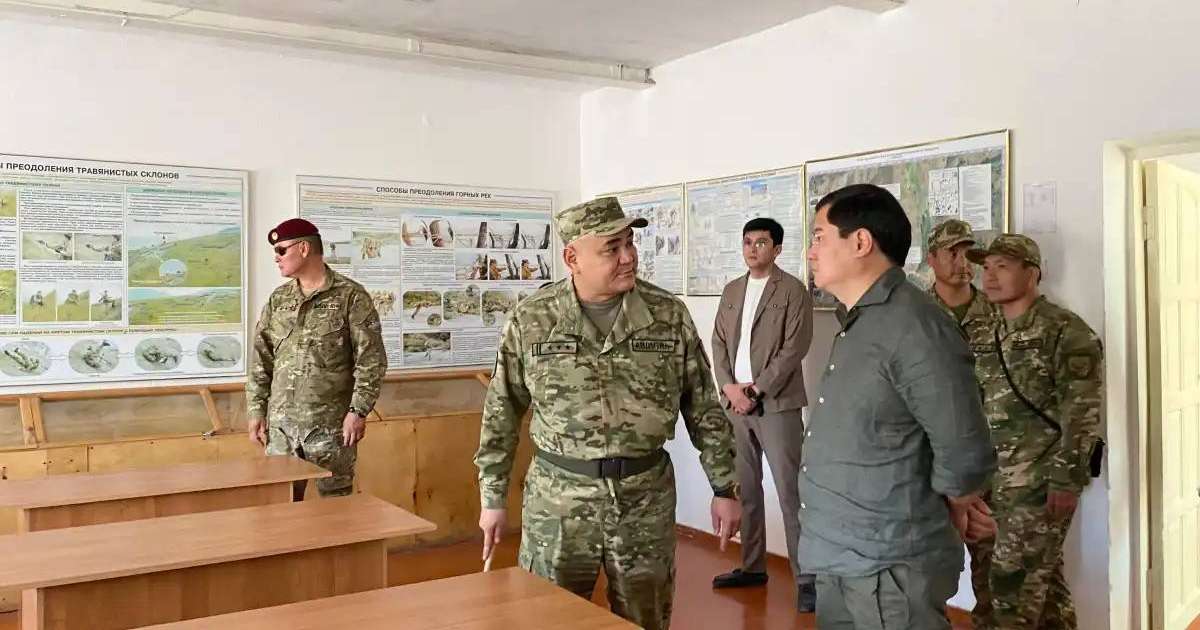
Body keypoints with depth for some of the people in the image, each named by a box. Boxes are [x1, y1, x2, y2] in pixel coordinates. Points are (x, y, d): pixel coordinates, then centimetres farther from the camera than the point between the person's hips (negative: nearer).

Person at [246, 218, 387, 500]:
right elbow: (261, 360, 14)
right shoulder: (277, 299, 11)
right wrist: (256, 410, 7)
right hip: (281, 423, 4)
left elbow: (371, 359, -8)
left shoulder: (351, 295, -5)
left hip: (331, 424, -4)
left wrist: (358, 411, -13)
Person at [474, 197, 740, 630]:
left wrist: (724, 487, 3)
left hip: (646, 497, 1)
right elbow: (501, 413, 2)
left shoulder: (670, 314, -3)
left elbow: (704, 409, 3)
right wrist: (493, 496, 3)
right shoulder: (530, 319, -5)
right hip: (558, 499, 0)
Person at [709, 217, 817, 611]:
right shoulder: (731, 291, 14)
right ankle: (752, 567, 25)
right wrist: (730, 387, -5)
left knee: (790, 493, -5)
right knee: (745, 489, 13)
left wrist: (755, 390, -13)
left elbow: (794, 348, -11)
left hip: (776, 404, -6)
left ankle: (806, 578, 2)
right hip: (735, 402, 6)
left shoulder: (793, 290, -4)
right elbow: (719, 343, 11)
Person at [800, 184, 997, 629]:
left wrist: (946, 505, -1)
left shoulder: (913, 327, -20)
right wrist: (949, 504, 11)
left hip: (889, 566, -8)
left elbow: (966, 454, -19)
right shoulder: (855, 325, 9)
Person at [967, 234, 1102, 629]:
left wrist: (1067, 479, -19)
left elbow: (1082, 411, -15)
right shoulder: (991, 337, 12)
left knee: (1013, 581, -5)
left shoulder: (1065, 331, -9)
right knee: (1041, 577, 15)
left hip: (1042, 482, -7)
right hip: (998, 482, 7)